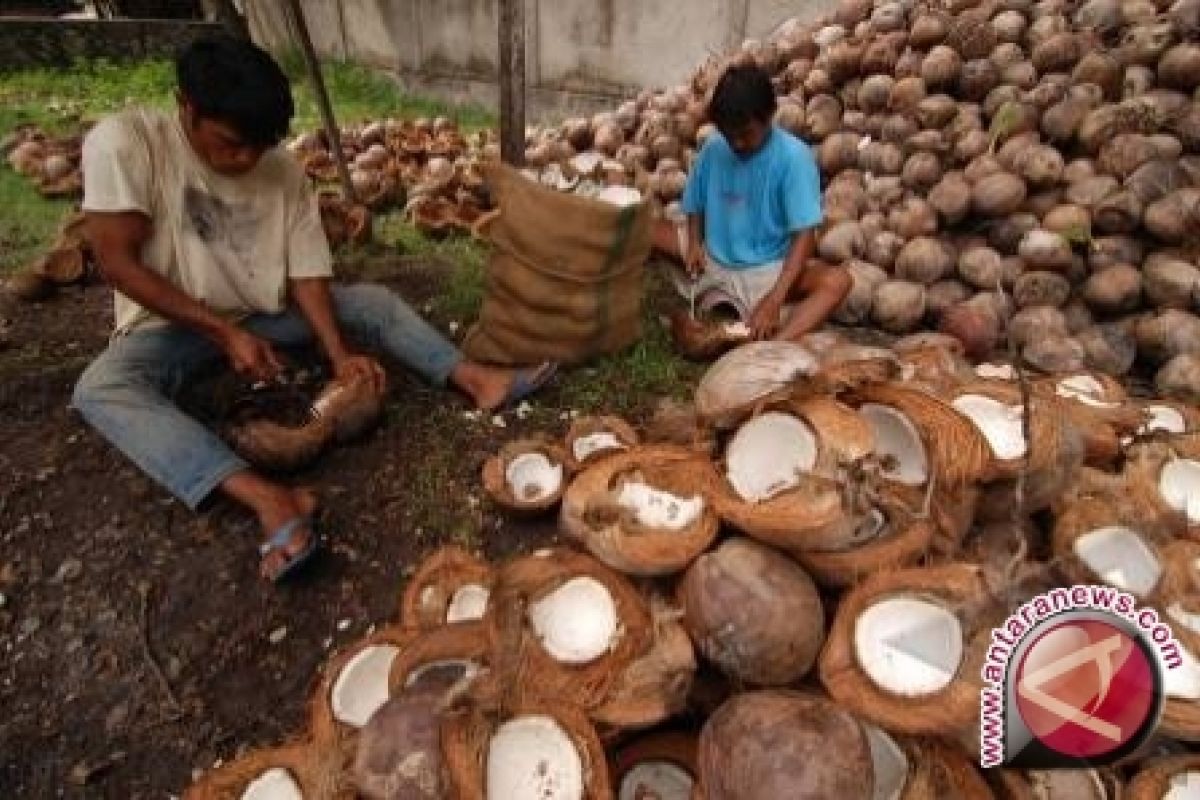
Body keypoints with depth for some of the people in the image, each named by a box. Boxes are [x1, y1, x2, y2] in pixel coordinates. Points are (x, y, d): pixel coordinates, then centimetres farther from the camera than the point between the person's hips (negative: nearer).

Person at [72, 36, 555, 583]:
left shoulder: (286, 172, -8)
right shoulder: (122, 142, -17)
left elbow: (309, 275, -11)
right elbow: (116, 262, -18)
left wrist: (339, 354, -27)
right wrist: (224, 331, -25)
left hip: (266, 313, 3)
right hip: (173, 324, -3)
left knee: (373, 301, -14)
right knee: (100, 388, -34)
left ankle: (473, 378, -24)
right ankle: (268, 499, -53)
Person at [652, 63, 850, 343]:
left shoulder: (794, 157, -14)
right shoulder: (713, 148, -3)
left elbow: (804, 236, -19)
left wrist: (773, 301, -32)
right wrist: (694, 243, -14)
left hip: (769, 269, -3)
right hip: (713, 260, 4)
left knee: (837, 281, -31)